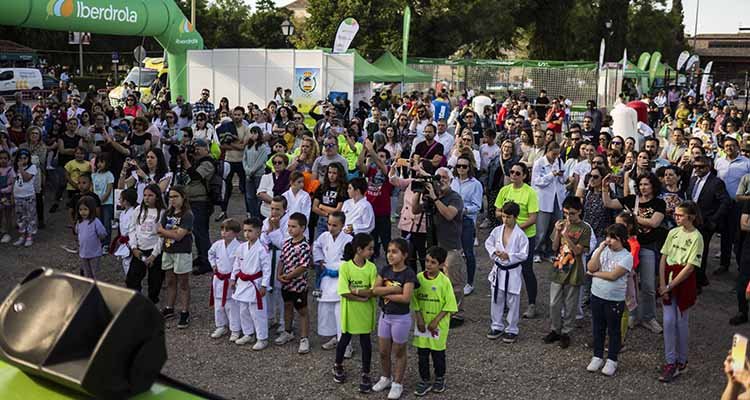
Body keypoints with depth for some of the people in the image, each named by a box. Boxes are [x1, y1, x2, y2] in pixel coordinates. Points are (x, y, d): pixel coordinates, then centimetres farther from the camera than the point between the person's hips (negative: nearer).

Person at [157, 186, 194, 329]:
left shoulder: (187, 215, -13)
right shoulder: (167, 214, 7)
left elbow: (178, 236, -20)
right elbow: (159, 232, 3)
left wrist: (163, 230, -7)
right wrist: (173, 232, -15)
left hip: (182, 253, -6)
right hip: (167, 251, 6)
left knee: (183, 284, 2)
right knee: (170, 282, 16)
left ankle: (185, 313, 7)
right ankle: (169, 308, 28)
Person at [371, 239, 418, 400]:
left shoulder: (408, 274, -18)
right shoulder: (385, 270, -1)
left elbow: (406, 298, -27)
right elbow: (375, 290, -9)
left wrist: (385, 294, -17)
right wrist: (393, 289, -22)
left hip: (401, 318, -5)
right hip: (384, 315, 6)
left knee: (399, 352, 10)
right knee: (383, 351, 16)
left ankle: (397, 383, 25)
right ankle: (386, 378, 37)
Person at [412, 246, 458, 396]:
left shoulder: (444, 281, -14)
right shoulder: (419, 278, -6)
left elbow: (449, 305, -11)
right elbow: (415, 300, -1)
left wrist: (436, 321, -15)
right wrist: (419, 319, -9)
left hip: (438, 325, -2)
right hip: (422, 323, 2)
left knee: (438, 353, 12)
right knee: (422, 353, 8)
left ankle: (440, 379, 33)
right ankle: (424, 381, 23)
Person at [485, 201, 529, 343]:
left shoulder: (520, 235, -15)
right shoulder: (497, 231, -2)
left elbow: (524, 254, -14)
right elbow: (488, 243, 10)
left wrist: (509, 256, -25)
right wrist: (493, 252, -9)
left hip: (512, 271, -4)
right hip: (498, 269, 4)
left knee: (512, 302, 6)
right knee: (496, 300, 14)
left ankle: (512, 330, 19)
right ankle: (497, 326, 28)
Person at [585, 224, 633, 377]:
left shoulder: (626, 257, -13)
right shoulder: (601, 250, 2)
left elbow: (613, 275, -22)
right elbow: (591, 267, -13)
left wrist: (595, 274, -11)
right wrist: (600, 249, -16)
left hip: (615, 299, -4)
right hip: (597, 296, 4)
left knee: (614, 330, 9)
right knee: (598, 328, 15)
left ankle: (611, 360, 21)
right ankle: (597, 357, 29)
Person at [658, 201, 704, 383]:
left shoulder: (696, 237, -10)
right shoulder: (673, 232, 5)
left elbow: (690, 267, -14)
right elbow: (663, 259, 5)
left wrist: (670, 286, -14)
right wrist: (662, 284, -5)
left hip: (684, 283, -4)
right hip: (668, 282, 4)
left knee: (681, 322, 7)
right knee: (668, 321, 0)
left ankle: (681, 361, 23)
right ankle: (671, 362, 8)